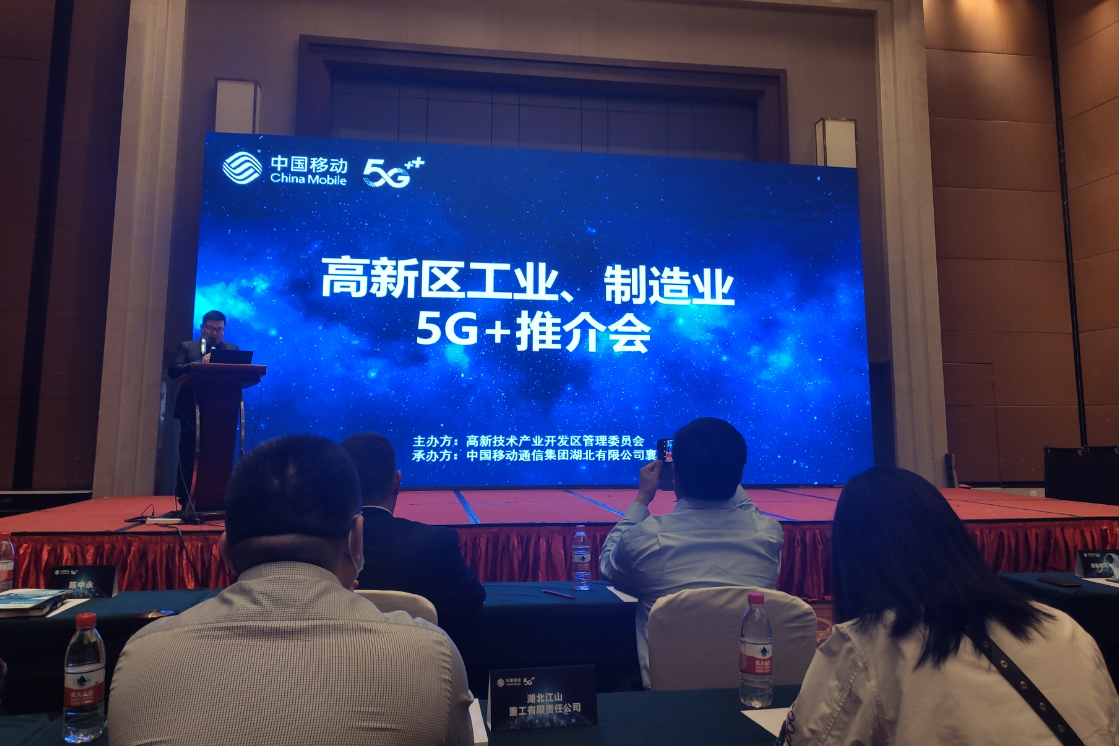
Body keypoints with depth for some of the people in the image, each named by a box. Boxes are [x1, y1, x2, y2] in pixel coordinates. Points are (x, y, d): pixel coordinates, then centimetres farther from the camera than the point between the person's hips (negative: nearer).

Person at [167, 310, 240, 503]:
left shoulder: (232, 350, 11)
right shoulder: (186, 347, 7)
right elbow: (173, 371, -7)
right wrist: (199, 364, -21)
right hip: (192, 412, -1)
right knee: (188, 457, 3)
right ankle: (184, 502, 11)